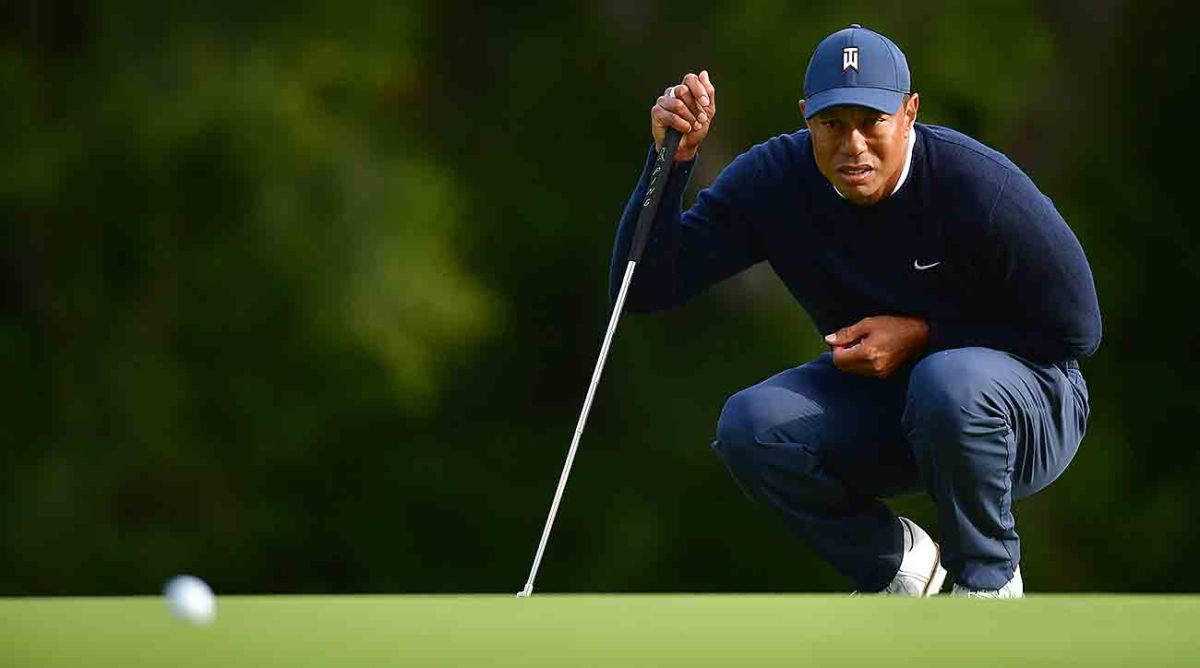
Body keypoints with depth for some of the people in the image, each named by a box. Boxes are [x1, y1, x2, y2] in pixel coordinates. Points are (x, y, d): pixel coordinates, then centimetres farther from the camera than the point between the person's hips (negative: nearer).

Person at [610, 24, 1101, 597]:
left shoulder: (980, 186, -24)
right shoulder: (775, 179, -13)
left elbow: (1077, 331, -17)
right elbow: (645, 288, -16)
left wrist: (920, 336, -22)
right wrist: (671, 161, -30)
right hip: (879, 410, 4)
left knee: (950, 381, -38)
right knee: (748, 426, -21)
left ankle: (989, 581, -12)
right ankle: (893, 564, 4)